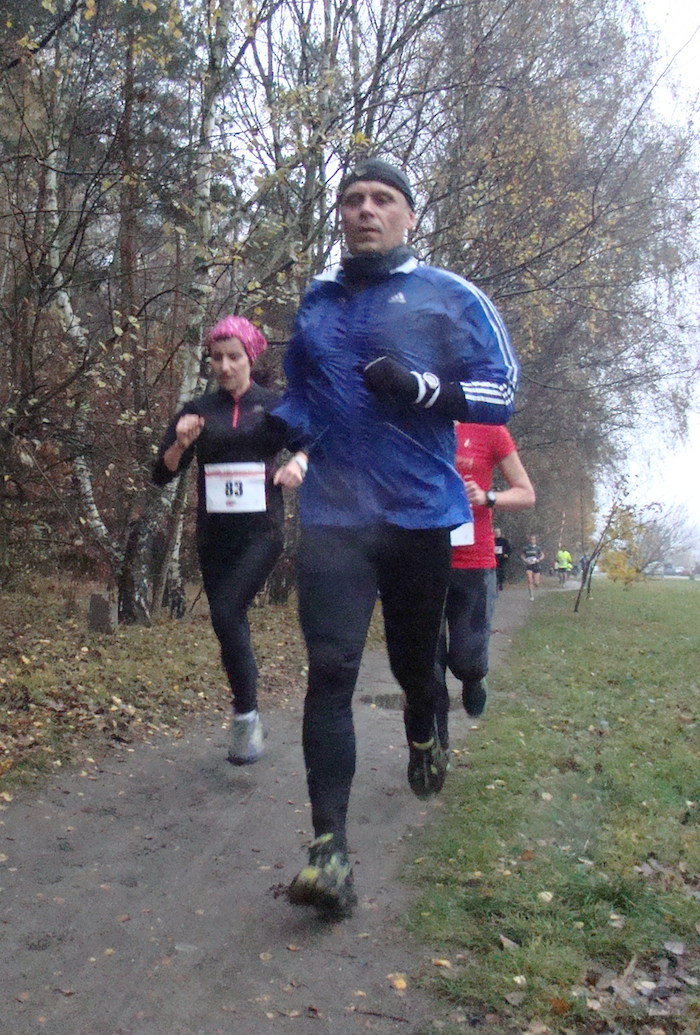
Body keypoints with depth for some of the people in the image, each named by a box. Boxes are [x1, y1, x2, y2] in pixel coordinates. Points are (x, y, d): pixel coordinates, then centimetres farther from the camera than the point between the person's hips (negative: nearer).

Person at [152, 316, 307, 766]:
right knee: (231, 624, 9)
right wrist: (181, 444, -14)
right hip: (214, 535, 3)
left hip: (261, 531, -3)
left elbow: (308, 443, -3)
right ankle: (249, 719, 25)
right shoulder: (198, 410, 7)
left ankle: (246, 714, -6)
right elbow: (163, 474, 5)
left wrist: (298, 463, -25)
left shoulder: (274, 406, 3)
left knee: (226, 613, -20)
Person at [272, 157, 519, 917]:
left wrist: (420, 387, -19)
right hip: (333, 514, 2)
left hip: (420, 513, -1)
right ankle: (329, 845, -8)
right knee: (330, 670, -11)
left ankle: (423, 741, 51)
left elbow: (499, 394, -3)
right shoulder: (315, 302, 13)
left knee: (414, 656, 16)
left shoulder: (450, 298, 1)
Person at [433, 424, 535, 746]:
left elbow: (526, 495, 6)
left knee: (466, 661, -2)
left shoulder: (490, 431, 1)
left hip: (474, 565, -1)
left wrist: (487, 498, -12)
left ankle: (473, 679, 36)